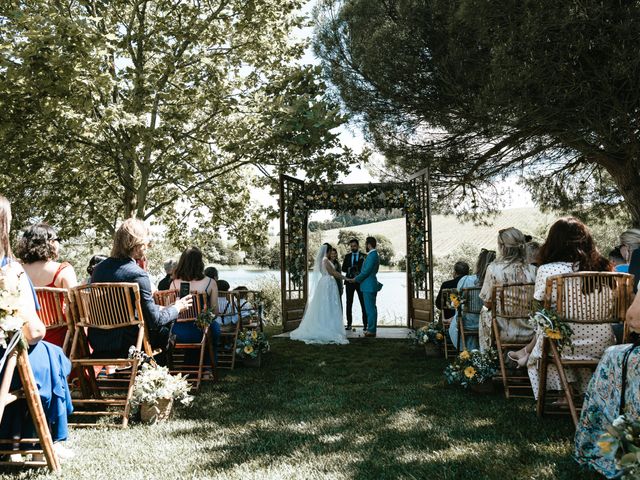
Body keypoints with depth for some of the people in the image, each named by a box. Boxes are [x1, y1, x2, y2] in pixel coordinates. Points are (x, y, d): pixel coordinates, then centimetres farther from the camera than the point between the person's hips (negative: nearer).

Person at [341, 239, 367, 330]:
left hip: (360, 282, -3)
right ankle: (349, 324, 11)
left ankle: (365, 324, 0)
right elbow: (343, 269, 5)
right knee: (349, 303, 5)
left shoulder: (364, 256, 2)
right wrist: (349, 269, -15)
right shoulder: (347, 256, 12)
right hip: (349, 282, 3)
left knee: (363, 304, -3)